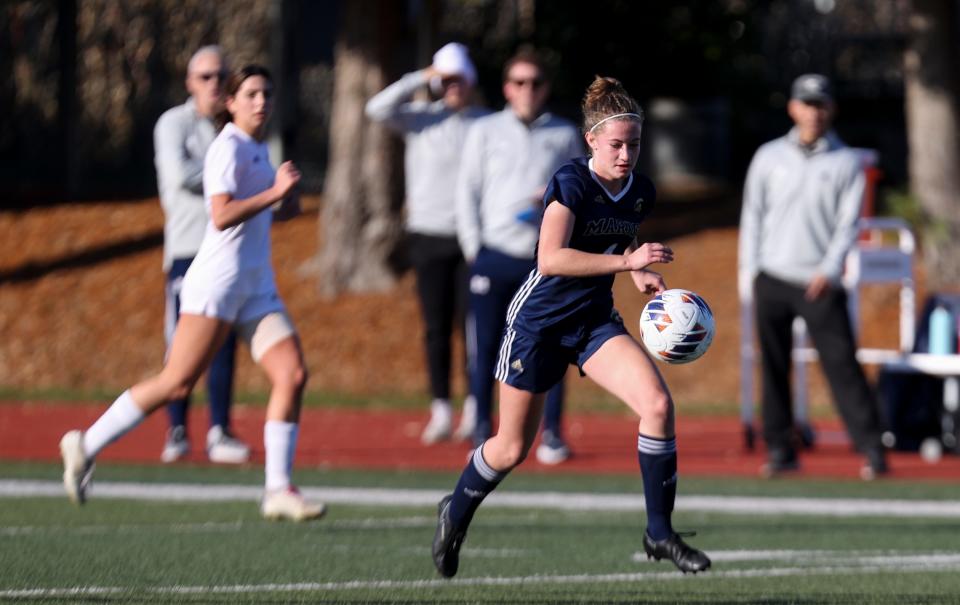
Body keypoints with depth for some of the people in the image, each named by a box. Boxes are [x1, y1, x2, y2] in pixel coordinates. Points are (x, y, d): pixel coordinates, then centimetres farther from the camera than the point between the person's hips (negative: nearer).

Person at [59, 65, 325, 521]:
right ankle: (86, 446, 3)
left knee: (293, 375, -7)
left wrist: (283, 203, 15)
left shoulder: (257, 151, 19)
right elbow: (221, 216, -21)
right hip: (217, 281, -8)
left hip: (257, 286, 8)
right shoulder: (228, 148, -9)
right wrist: (274, 194, -22)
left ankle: (278, 490, -7)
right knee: (177, 383, -10)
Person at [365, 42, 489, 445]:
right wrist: (422, 79, -13)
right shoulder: (421, 118, 4)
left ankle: (475, 410, 3)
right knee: (436, 326, 1)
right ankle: (441, 411, 5)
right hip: (428, 234, 0)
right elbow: (379, 108, -12)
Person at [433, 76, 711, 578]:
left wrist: (640, 273, 3)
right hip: (538, 322, -5)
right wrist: (626, 261, -35)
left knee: (657, 404, -19)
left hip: (595, 320, 5)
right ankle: (455, 513, 38)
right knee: (512, 448, 6)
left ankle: (659, 533, -9)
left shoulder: (641, 193, 0)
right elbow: (550, 259, -32)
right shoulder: (572, 182, -20)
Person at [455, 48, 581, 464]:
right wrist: (474, 248, -3)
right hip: (494, 256, 0)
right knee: (485, 348, -1)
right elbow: (467, 192, 7)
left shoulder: (565, 135, 10)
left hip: (546, 257, 0)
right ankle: (482, 434, 5)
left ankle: (552, 433, 2)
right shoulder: (485, 132, 8)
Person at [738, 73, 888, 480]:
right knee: (774, 367, 3)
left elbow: (848, 222, -1)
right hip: (772, 279, 2)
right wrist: (749, 273, 3)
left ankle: (872, 449, -10)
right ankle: (780, 450, 9)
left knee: (842, 363, -9)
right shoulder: (769, 157, 11)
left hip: (820, 283, -2)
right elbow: (753, 216, 11)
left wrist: (830, 270, -15)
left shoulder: (846, 163, 6)